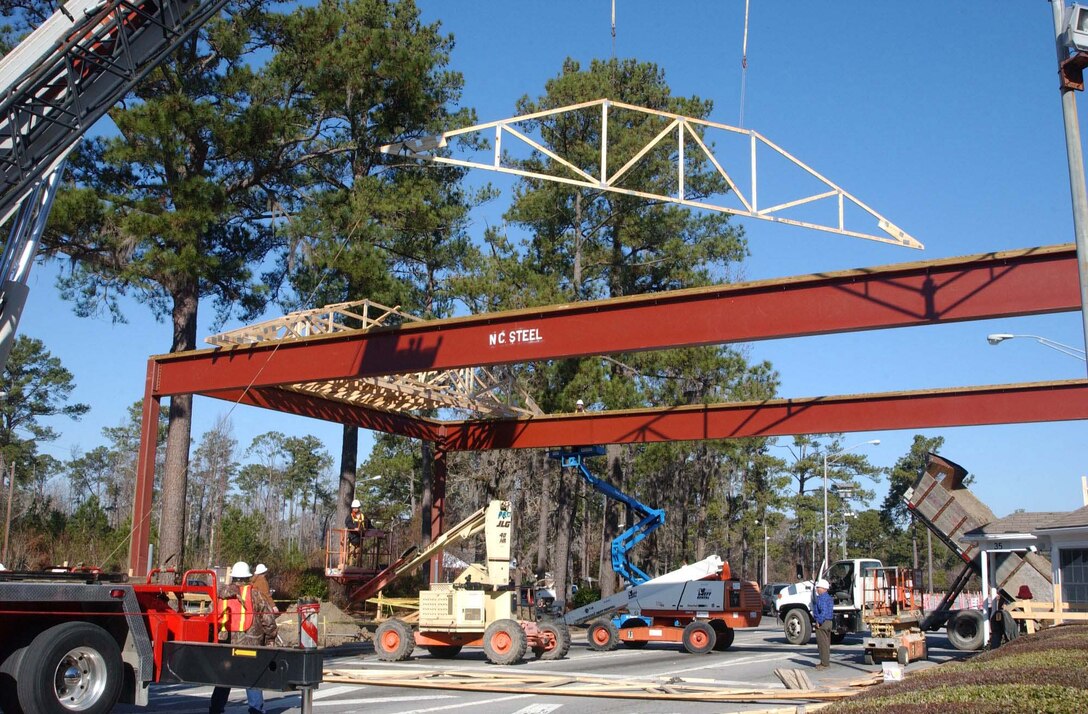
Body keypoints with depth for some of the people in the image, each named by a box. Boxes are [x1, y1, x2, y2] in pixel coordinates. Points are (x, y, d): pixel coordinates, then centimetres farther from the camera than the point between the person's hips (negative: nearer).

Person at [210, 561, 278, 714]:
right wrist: (269, 639, 8)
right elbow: (269, 619, -5)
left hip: (226, 643, 3)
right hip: (250, 644, -3)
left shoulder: (222, 594, 7)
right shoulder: (255, 594, -4)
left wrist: (216, 637, 18)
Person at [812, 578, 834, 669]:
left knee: (822, 643, -5)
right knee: (826, 643, 16)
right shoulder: (829, 597, 15)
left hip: (822, 623, -10)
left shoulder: (822, 598, -18)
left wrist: (819, 622, -22)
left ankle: (824, 663, -3)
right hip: (829, 622, 10)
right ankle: (826, 662, 23)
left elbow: (824, 611, -28)